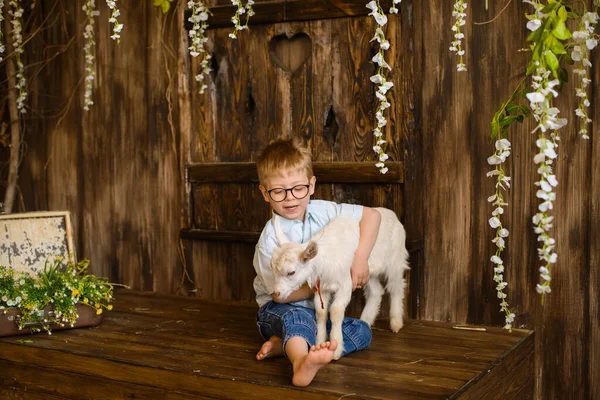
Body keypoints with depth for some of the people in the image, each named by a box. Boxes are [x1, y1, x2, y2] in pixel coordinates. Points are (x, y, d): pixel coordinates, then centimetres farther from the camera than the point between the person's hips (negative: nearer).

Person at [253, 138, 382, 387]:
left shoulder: (322, 212, -7)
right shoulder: (271, 238, -18)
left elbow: (372, 215, -10)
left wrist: (360, 259, -20)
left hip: (319, 309, 5)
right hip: (279, 310, -5)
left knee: (362, 332, -16)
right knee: (298, 317, -38)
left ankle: (285, 345, -26)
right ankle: (301, 364, -69)